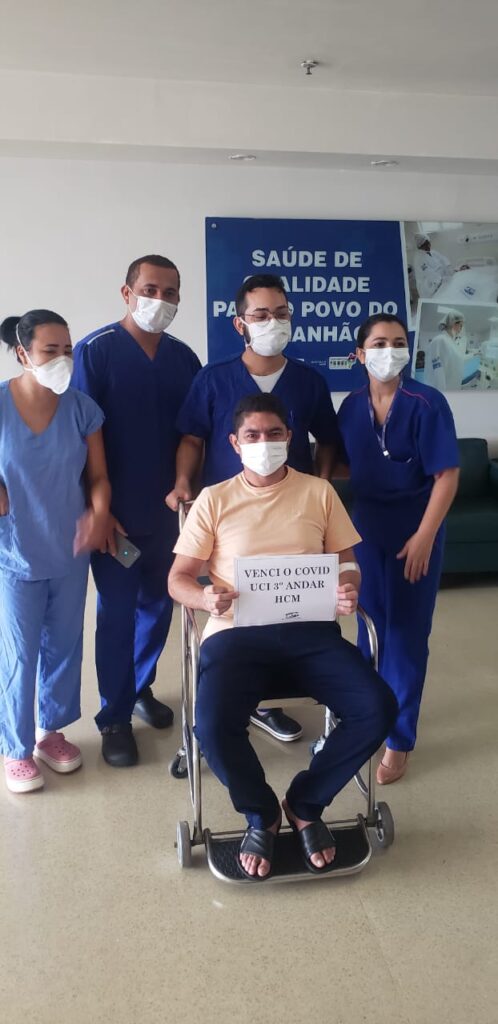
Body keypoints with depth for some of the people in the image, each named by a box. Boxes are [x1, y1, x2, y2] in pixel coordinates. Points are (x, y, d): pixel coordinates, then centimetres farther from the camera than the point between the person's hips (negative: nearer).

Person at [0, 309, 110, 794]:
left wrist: (98, 514, -18)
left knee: (65, 646, 15)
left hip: (70, 552, 3)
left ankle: (51, 730, 37)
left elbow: (97, 474, -1)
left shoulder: (81, 408, -6)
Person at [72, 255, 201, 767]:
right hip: (117, 509, -5)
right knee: (117, 612, 4)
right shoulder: (96, 350, -9)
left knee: (158, 604, 15)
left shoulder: (183, 357, 5)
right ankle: (114, 717, 19)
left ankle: (141, 687, 36)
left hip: (165, 508, 5)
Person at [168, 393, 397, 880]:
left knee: (378, 708, -20)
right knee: (213, 726, -28)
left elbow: (347, 563, 13)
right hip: (237, 631, -1)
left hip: (310, 630, 2)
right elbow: (178, 578, 5)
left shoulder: (319, 492, 11)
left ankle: (305, 803, 7)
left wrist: (349, 591, -12)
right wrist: (206, 598, -18)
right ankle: (261, 815, 7)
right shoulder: (214, 500, 7)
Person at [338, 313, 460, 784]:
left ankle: (399, 739, 17)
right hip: (366, 526, 4)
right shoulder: (352, 405, -1)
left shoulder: (427, 403, -15)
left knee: (406, 631, 3)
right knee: (370, 623, 14)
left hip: (414, 529, -4)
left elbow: (447, 474, -16)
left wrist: (424, 537, -20)